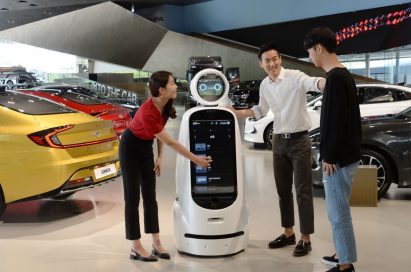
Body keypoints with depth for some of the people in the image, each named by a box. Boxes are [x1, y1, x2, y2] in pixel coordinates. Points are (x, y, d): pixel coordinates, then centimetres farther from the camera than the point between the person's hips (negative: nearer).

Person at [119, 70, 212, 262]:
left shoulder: (166, 105, -12)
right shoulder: (148, 112, -35)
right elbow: (170, 142, -29)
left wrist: (159, 157, 1)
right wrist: (196, 160, -24)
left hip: (146, 148, 7)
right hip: (130, 149, -7)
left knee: (150, 196, 6)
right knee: (133, 198, -2)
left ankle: (156, 244, 10)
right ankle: (136, 248, 4)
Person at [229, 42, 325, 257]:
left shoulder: (295, 77, -14)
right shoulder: (264, 85, 7)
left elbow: (312, 83, -37)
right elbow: (261, 110, 23)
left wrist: (327, 82, -59)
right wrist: (235, 113, 16)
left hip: (299, 141, -6)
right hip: (279, 142, 7)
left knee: (302, 191, -1)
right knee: (283, 190, 14)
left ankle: (305, 239, 8)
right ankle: (288, 233, 27)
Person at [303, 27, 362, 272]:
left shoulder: (335, 78, -18)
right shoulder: (344, 75, 12)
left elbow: (335, 121, -22)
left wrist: (329, 156, -17)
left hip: (339, 157, -10)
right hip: (346, 154, 10)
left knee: (338, 212, -2)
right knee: (337, 209, 19)